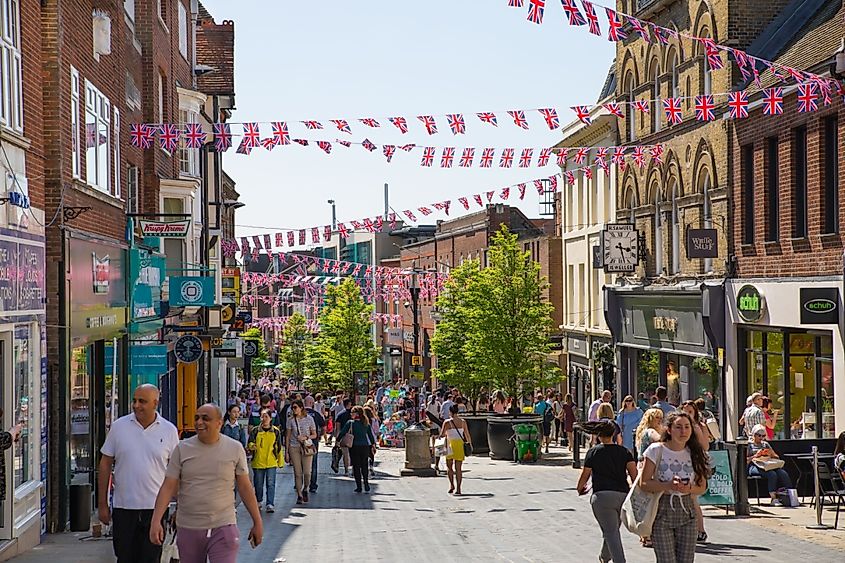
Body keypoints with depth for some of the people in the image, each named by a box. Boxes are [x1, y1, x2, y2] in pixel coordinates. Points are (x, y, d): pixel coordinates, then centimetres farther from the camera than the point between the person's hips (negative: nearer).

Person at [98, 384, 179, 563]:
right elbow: (105, 464, 6)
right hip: (123, 507, 1)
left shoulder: (169, 431, 1)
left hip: (155, 508, 0)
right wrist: (102, 504, 4)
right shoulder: (119, 426, 1)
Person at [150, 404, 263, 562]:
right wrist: (156, 521, -12)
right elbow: (168, 487, -1)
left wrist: (257, 522, 7)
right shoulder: (182, 449, 2)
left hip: (223, 528, -2)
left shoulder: (235, 449, 1)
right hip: (188, 529, 2)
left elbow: (245, 487, 7)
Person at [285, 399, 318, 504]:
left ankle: (305, 489, 21)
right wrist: (286, 452, 4)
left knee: (307, 472, -7)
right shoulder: (290, 420, 3)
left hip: (306, 447, -1)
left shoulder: (309, 419, 0)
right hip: (294, 448, 1)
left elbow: (314, 435, 6)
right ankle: (299, 495, 9)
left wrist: (306, 437, -13)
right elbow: (288, 437, 7)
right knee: (297, 473, -1)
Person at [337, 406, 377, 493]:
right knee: (364, 466, 14)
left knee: (356, 467, 3)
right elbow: (371, 434, 12)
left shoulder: (350, 423, -6)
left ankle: (359, 486, 2)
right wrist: (373, 444, 22)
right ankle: (366, 485, 7)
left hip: (355, 447, -3)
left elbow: (342, 433, -5)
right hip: (365, 446, 4)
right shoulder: (366, 423, 6)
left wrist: (337, 441, 5)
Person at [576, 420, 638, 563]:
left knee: (611, 532, -8)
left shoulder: (593, 452, 4)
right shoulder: (624, 451, 10)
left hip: (602, 496, -4)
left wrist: (580, 488, 29)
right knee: (612, 530, 23)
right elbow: (634, 473, 0)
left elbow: (585, 475, 9)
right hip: (623, 495, 4)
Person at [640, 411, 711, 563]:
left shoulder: (695, 453, 5)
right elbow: (644, 484, -7)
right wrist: (669, 485, -21)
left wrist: (689, 489, -13)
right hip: (661, 513, -4)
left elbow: (702, 487, 10)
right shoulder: (656, 450, -6)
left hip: (686, 512, 4)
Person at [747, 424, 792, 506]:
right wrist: (756, 455, -11)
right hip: (754, 467, -5)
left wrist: (770, 455, 5)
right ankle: (774, 499, -37)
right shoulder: (749, 445, 11)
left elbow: (776, 457, 27)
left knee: (783, 473, -26)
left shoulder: (765, 444, 26)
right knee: (772, 474, -35)